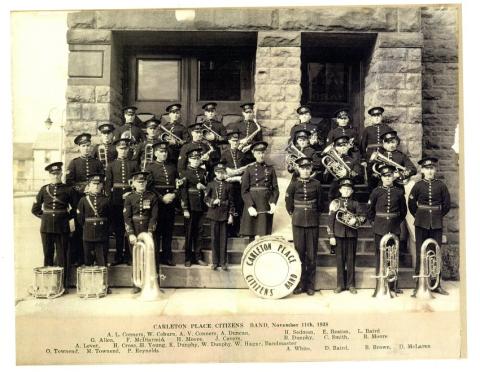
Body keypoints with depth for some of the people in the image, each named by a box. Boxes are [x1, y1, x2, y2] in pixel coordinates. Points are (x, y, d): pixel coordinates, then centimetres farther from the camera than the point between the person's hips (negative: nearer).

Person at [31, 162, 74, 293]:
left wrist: (67, 217, 0)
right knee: (48, 255, 8)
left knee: (62, 256, 2)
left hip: (62, 228, -2)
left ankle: (63, 285, 8)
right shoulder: (44, 190, 6)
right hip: (46, 228, 2)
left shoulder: (68, 190, 1)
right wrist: (45, 217, 5)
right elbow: (35, 209, 14)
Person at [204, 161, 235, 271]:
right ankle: (215, 262, 13)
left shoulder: (228, 186, 4)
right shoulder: (211, 185, 5)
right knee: (214, 238, 4)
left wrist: (231, 215, -1)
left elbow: (231, 202, 5)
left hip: (224, 215, 0)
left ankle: (223, 262, 10)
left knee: (223, 239, 2)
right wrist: (212, 202, -14)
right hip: (214, 215, 0)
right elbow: (206, 199, 5)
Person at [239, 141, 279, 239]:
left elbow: (275, 189, 5)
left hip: (266, 207, 1)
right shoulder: (249, 169, 4)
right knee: (252, 235, 1)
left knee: (264, 235, -1)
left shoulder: (270, 169, 8)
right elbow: (244, 191, -1)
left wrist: (273, 203, -11)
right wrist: (250, 206, -13)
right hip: (252, 206, -1)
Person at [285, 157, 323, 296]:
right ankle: (300, 284, 11)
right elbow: (288, 202, 10)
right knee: (299, 253, 2)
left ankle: (310, 285, 12)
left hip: (313, 222, 1)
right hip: (298, 222, 0)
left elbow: (319, 204, 13)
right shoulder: (294, 184, 0)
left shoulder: (316, 184, 2)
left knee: (312, 255, 3)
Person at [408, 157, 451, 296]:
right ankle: (419, 284, 7)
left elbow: (447, 205, 10)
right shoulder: (418, 185, 0)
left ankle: (436, 284, 14)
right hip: (421, 224, -1)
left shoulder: (441, 185, 2)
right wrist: (419, 215, 10)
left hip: (437, 223, 1)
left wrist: (438, 216, 11)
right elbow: (411, 204, 7)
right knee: (420, 253, 1)